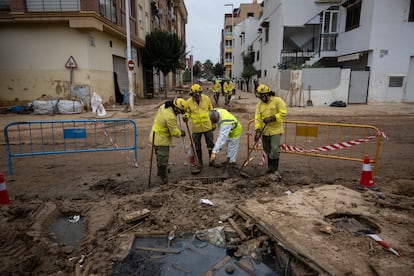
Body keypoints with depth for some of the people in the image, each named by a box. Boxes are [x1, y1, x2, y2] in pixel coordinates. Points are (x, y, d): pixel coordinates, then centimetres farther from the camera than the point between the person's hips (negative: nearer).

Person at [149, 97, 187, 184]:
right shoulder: (170, 117, -31)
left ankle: (160, 171, 44)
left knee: (160, 156, 25)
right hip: (161, 140, -10)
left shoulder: (164, 106, -4)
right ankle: (163, 177, 15)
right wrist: (181, 133, -3)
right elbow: (174, 132, -21)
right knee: (163, 158, 2)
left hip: (156, 137, 10)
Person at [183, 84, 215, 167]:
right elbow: (187, 112, 6)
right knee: (197, 146, 12)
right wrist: (186, 116, -18)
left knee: (210, 144, 11)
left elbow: (211, 111, 4)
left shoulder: (206, 98, -6)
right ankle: (200, 162, 29)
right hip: (196, 128, 0)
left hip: (207, 126, 0)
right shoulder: (189, 102, -8)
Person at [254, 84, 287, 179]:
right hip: (265, 131, 5)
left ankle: (275, 169, 2)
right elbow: (257, 118, -1)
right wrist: (257, 130, -12)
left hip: (276, 130, -5)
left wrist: (272, 118, -22)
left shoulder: (277, 101, -7)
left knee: (275, 149, -11)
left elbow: (283, 113, -13)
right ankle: (270, 167, 28)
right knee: (268, 150, 13)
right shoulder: (259, 104, 6)